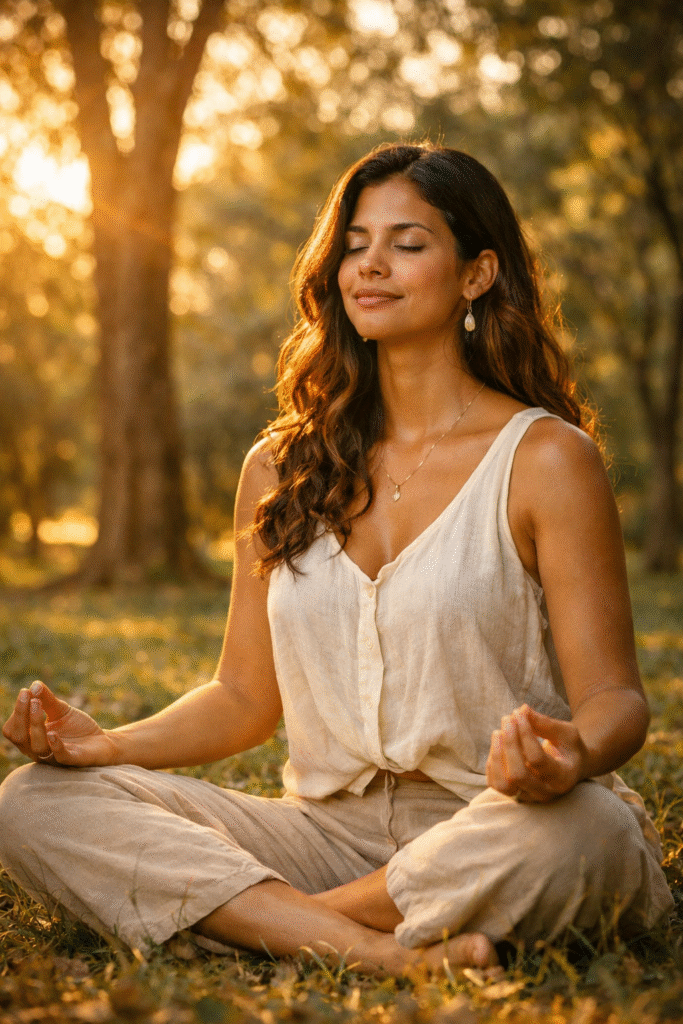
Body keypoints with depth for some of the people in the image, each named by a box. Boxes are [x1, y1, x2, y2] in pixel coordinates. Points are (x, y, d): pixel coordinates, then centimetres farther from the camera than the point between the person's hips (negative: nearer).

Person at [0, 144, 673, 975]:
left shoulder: (545, 459, -2)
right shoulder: (280, 467, 11)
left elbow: (613, 698, -4)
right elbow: (246, 695, 14)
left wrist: (573, 754, -28)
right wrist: (106, 744, -4)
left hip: (489, 836, -3)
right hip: (327, 831, 4)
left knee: (583, 829, -39)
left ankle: (264, 921, -17)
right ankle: (375, 951, -26)